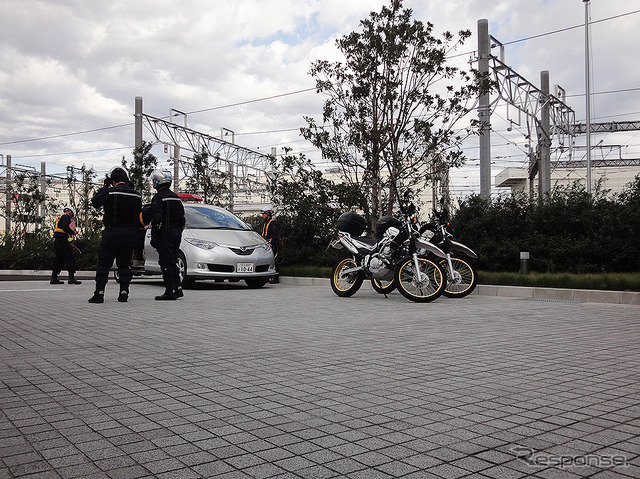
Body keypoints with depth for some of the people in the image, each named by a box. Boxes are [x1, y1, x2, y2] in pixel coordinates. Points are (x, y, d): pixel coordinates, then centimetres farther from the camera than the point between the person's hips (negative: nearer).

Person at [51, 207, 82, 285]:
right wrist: (73, 232, -8)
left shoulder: (59, 218, 26)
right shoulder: (66, 216, -4)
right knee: (70, 259, -10)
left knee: (59, 260, 14)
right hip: (62, 241, -10)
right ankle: (71, 278, -16)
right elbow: (65, 228, -20)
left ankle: (54, 278, 15)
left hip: (56, 241, 10)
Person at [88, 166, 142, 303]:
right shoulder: (136, 195, 5)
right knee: (124, 264, 10)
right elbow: (139, 217, 10)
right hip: (129, 234, 4)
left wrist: (104, 186, 7)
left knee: (103, 263, 2)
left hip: (112, 233, -4)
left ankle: (99, 293, -1)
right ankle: (124, 292, 8)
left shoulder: (110, 192, -10)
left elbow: (95, 202, 0)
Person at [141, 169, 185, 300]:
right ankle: (178, 289, 14)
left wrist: (153, 237, -13)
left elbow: (157, 219, -17)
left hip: (164, 234, -8)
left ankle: (170, 292, -5)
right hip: (176, 233, 8)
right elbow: (182, 219, 18)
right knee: (173, 262, 14)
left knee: (166, 263, -5)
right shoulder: (176, 197, 15)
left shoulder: (158, 197, -10)